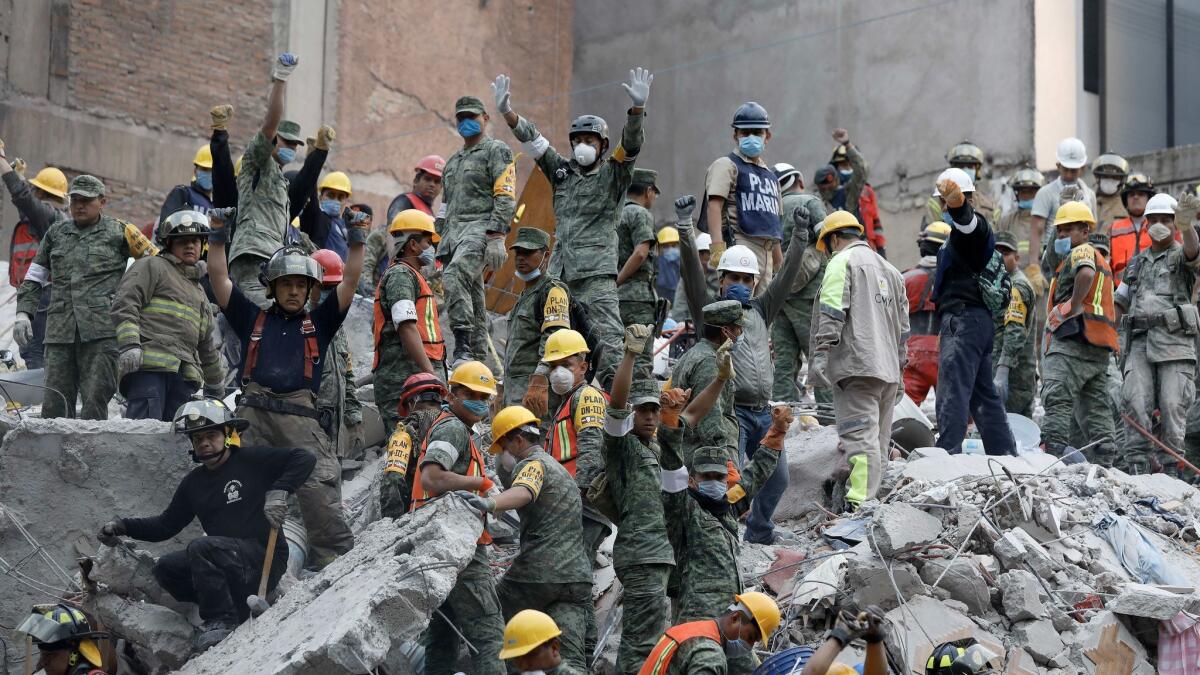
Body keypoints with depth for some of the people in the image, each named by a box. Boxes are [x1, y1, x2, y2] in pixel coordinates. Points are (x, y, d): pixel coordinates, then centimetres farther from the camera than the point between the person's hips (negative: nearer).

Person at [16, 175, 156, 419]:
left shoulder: (119, 231, 8)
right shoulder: (56, 232, 20)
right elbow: (34, 278, 23)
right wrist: (24, 312, 11)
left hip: (101, 331, -4)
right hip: (59, 332, 4)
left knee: (95, 401, -10)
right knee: (55, 404, -1)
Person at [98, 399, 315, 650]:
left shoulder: (252, 460, -4)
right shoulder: (194, 483, 14)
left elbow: (304, 459, -11)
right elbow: (167, 524, 17)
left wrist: (278, 492, -23)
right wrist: (123, 526, 5)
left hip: (265, 557, -7)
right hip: (225, 561, 7)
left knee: (201, 548, -28)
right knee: (166, 569, -7)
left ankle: (222, 619, -16)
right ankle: (235, 607, -8)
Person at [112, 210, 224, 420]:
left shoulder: (198, 290, 34)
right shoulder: (151, 266, 10)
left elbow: (207, 344, 39)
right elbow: (124, 305, -5)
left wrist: (215, 384, 41)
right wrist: (129, 345, -19)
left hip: (185, 378, 7)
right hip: (149, 364, -7)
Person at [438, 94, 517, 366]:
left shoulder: (497, 150, 2)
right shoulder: (453, 161, 28)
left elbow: (505, 198, -9)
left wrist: (496, 238, -19)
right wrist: (440, 246, 22)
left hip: (480, 228, -8)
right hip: (454, 231, 9)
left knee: (455, 276, -30)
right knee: (471, 297, 6)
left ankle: (463, 347, -34)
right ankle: (478, 354, 9)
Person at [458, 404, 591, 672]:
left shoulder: (532, 464, -2)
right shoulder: (560, 469, 28)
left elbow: (522, 492, -28)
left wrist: (489, 504, -47)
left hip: (538, 574, -8)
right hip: (578, 577, 8)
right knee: (570, 658, -4)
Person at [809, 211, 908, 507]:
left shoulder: (842, 262, 2)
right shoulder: (890, 270, 26)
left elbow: (832, 313, -13)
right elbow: (903, 328, 26)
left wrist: (821, 352, -18)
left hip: (858, 368, -8)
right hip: (888, 371, 8)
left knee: (860, 439, -17)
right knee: (879, 443, 9)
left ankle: (860, 503, -26)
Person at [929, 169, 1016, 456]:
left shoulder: (974, 224, -9)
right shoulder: (967, 228, 24)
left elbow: (966, 219, -34)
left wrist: (957, 203, -54)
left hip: (963, 319, -11)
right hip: (979, 319, 11)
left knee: (952, 391, -16)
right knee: (984, 394, 14)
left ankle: (947, 452, -23)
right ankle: (1004, 455, 18)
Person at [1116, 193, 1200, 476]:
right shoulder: (1138, 263, 25)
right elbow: (1119, 301, 34)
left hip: (1174, 340, -4)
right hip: (1140, 340, 4)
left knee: (1172, 405, -11)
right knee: (1135, 399, -12)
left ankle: (1170, 465, -7)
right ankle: (1137, 459, -11)